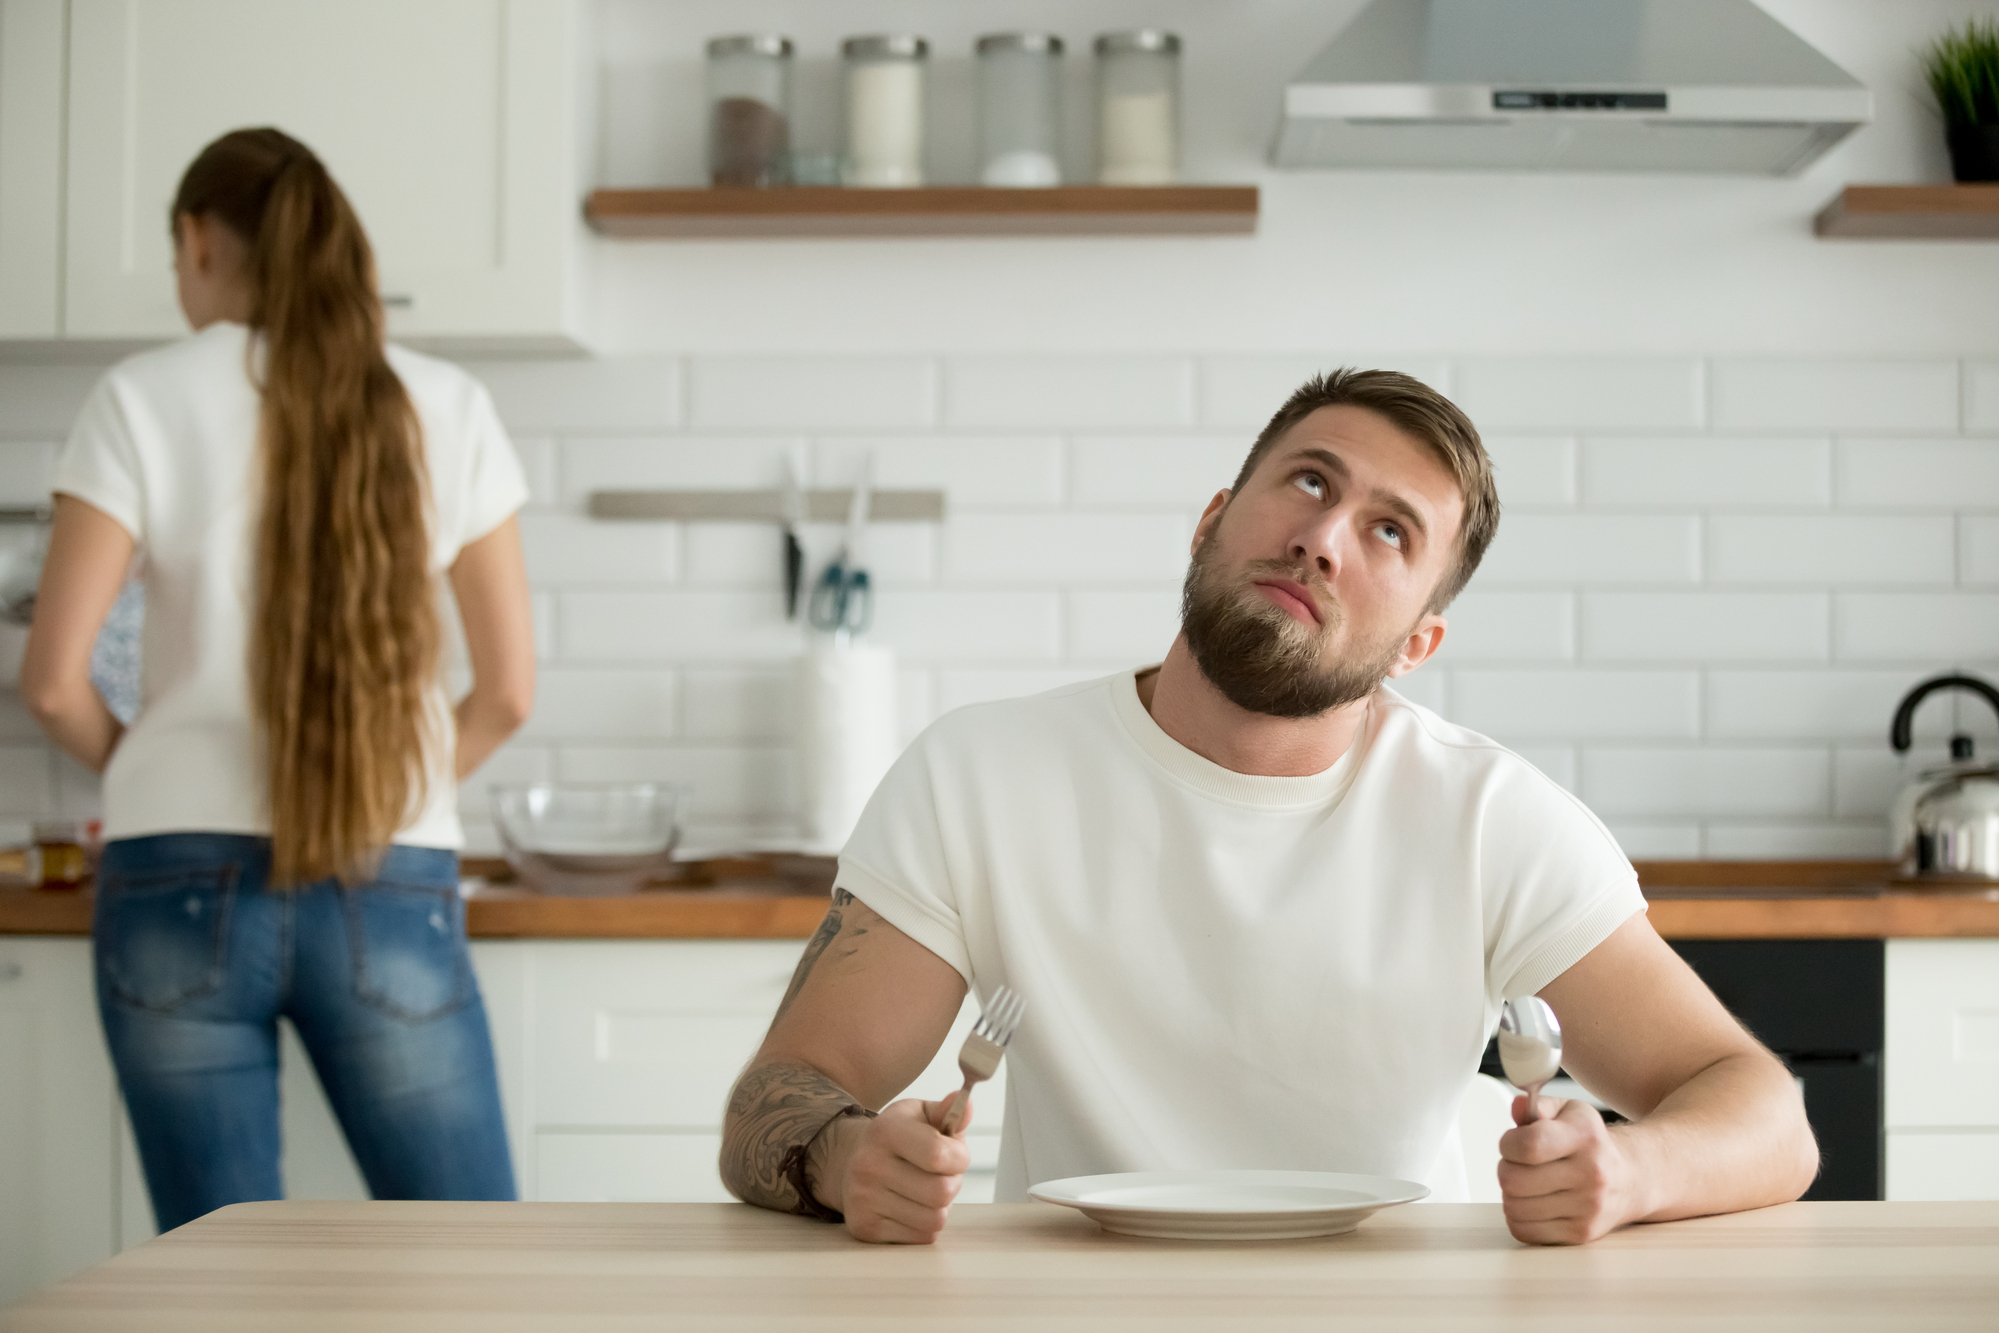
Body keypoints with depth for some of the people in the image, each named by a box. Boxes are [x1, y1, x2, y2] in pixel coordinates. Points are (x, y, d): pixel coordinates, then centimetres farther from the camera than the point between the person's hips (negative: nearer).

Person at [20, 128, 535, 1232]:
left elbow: (55, 681, -5)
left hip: (183, 894, 0)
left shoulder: (145, 400, -2)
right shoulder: (442, 407, 3)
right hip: (391, 892, 1)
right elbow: (507, 688, 3)